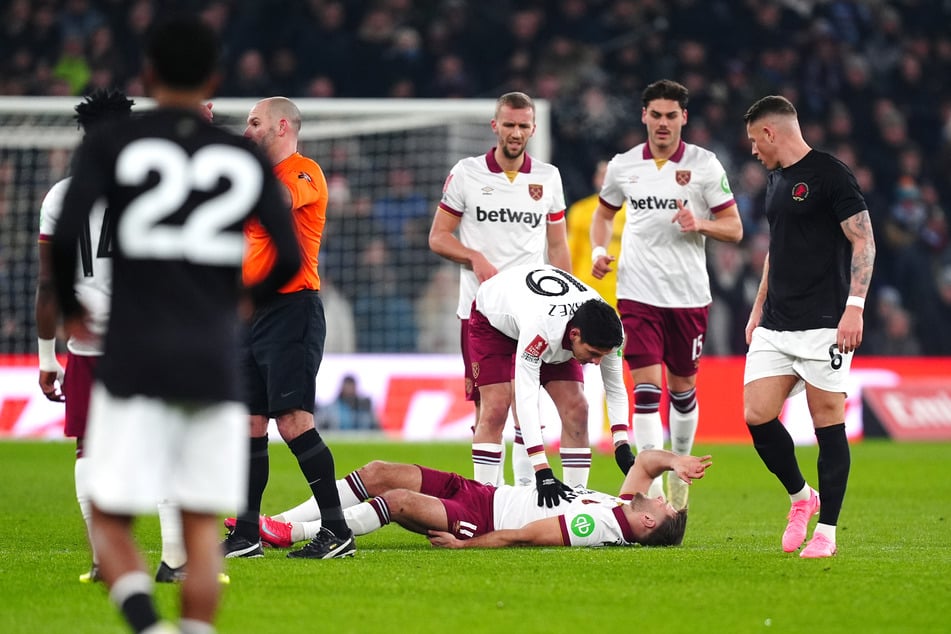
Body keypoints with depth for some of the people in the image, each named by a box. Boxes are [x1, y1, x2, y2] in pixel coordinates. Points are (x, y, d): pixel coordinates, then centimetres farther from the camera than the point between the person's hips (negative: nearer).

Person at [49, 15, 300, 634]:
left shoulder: (109, 145, 2)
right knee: (202, 528, 8)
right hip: (215, 364, 2)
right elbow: (289, 262, 6)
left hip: (134, 365, -2)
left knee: (111, 522, 3)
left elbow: (67, 236, -9)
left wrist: (70, 309, 9)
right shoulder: (247, 159, 8)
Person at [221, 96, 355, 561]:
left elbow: (278, 202, -28)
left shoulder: (304, 172, -8)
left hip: (291, 309, -9)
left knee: (293, 421, -15)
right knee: (250, 423, 8)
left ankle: (337, 531, -13)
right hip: (253, 312, 9)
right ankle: (247, 535, 12)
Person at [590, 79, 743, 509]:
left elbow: (734, 228, 1)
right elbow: (604, 213, 21)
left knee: (682, 387, 10)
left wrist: (700, 223, -19)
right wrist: (599, 250, 2)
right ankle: (651, 489, -13)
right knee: (646, 387, -10)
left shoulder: (705, 165, -2)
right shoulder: (622, 166, 4)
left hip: (689, 295, 0)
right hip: (638, 293, 0)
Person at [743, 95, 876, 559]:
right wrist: (759, 307, 24)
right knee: (757, 415, -2)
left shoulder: (830, 174, -9)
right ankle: (801, 496, 19)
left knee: (828, 424, -3)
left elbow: (863, 242, -12)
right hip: (775, 327, 8)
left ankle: (826, 530, 4)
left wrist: (854, 307, -19)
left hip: (822, 326, -8)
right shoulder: (777, 179, 17)